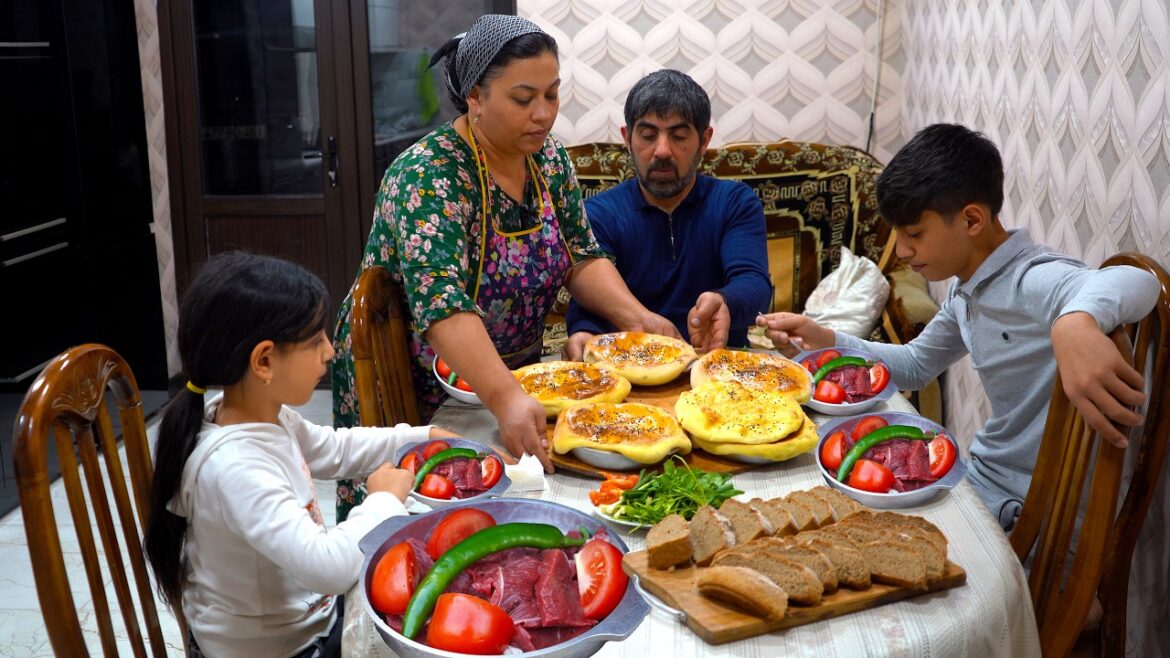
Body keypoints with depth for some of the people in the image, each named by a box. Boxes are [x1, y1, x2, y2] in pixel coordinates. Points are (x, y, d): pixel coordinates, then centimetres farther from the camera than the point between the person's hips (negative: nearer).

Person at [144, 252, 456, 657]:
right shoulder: (234, 467, -34)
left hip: (303, 613, 8)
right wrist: (385, 500, -24)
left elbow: (335, 449, 14)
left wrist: (423, 438, 6)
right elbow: (328, 567, -40)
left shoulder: (265, 416, -5)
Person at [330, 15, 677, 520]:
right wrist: (506, 400, -51)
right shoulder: (428, 176, -27)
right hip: (413, 387, -6)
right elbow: (443, 307, -39)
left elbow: (582, 257, 0)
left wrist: (634, 316, -17)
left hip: (511, 374, 7)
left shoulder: (547, 157, -5)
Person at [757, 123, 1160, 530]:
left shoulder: (1031, 281, -25)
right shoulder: (965, 291, 5)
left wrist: (1076, 318, -66)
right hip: (983, 476, 8)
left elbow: (1137, 283, -44)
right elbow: (914, 366, 17)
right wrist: (823, 341, 3)